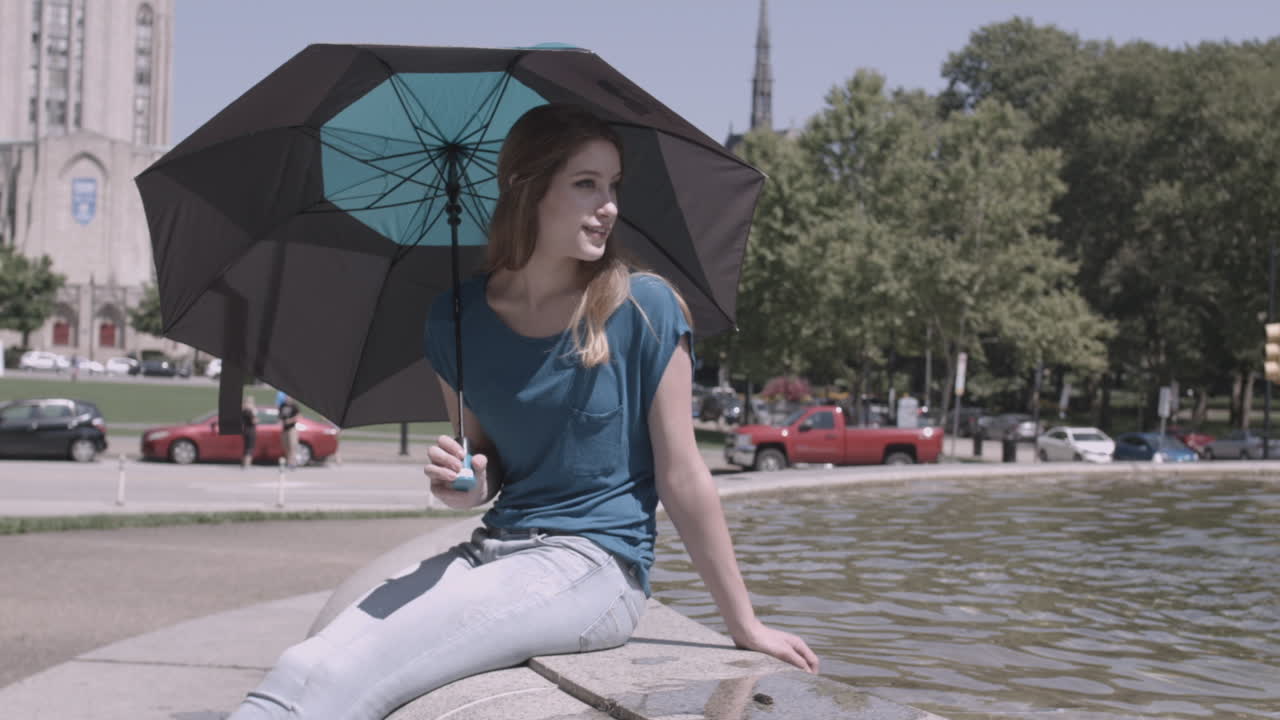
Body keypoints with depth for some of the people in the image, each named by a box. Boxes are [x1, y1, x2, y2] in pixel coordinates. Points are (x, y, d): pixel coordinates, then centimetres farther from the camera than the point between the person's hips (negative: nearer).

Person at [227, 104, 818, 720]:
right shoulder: (458, 317, 6)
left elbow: (682, 479, -3)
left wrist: (745, 626, 0)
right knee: (303, 666, -22)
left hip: (596, 563, -5)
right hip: (495, 549, 5)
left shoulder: (642, 308, -7)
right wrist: (466, 485, -6)